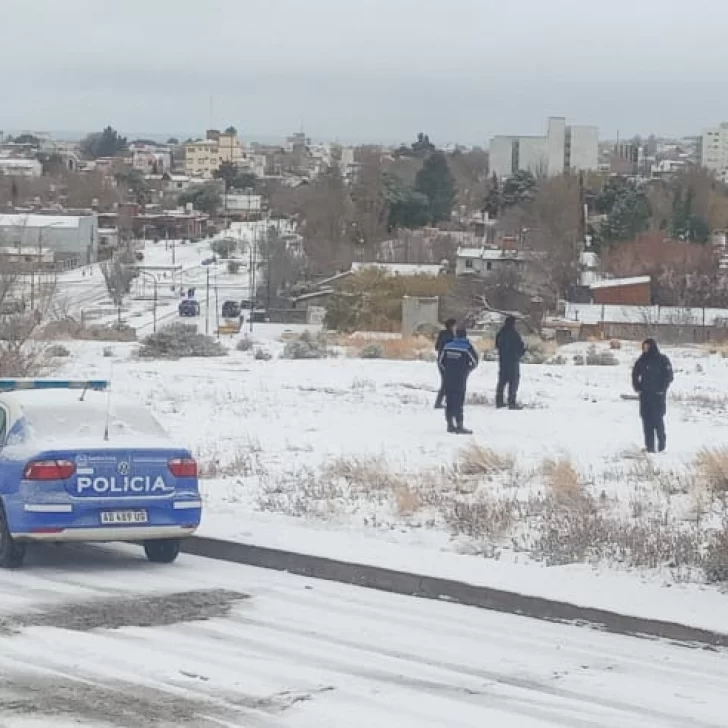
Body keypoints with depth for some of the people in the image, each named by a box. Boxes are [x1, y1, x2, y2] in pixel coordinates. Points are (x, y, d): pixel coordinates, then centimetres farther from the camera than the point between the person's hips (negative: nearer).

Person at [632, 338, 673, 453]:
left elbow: (669, 376, -5)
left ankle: (662, 442, 8)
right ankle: (649, 446, 4)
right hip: (645, 395, 4)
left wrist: (662, 389, -11)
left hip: (658, 395, -4)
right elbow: (635, 374, 18)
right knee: (647, 420, 1)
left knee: (657, 418, -7)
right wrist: (637, 388, 7)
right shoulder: (641, 361, 8)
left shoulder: (663, 360, -4)